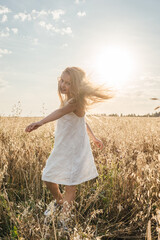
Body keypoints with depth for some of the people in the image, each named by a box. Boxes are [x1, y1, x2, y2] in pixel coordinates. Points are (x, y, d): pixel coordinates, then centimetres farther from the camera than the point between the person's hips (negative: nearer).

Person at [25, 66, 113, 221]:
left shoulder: (75, 101, -19)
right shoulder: (67, 100, 10)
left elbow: (61, 111, -42)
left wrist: (40, 122, -59)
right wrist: (94, 138, 28)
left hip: (74, 151, -9)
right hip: (61, 149, 9)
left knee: (70, 185, -2)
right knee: (48, 179, 17)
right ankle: (59, 202, 42)